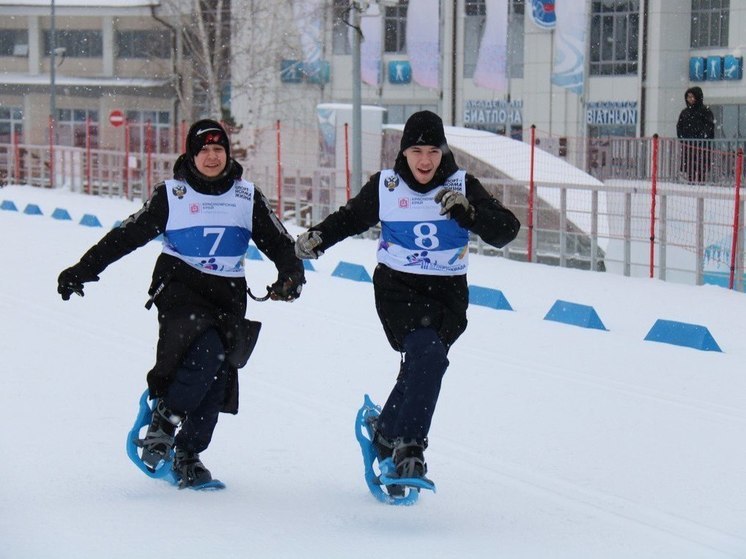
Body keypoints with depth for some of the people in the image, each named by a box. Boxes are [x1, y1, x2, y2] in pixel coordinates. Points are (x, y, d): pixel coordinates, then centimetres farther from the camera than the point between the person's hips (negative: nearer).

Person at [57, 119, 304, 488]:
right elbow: (126, 235, 4)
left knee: (219, 374, -5)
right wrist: (84, 270, 0)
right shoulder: (171, 196, 1)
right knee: (206, 350, -27)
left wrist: (291, 273, -14)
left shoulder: (247, 197, 8)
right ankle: (164, 419, -8)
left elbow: (277, 242, 7)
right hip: (180, 287, -3)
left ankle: (189, 452, 9)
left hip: (228, 295, 3)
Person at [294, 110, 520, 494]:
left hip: (448, 292, 2)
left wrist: (468, 211, -27)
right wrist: (318, 238, 0)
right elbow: (350, 218, 17)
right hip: (398, 287, -2)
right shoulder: (385, 186, 0)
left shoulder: (462, 187, -2)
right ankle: (408, 446, -20)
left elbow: (505, 231, -11)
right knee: (427, 352, -25)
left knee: (422, 366, -8)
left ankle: (386, 435, 17)